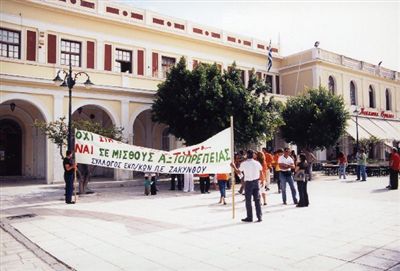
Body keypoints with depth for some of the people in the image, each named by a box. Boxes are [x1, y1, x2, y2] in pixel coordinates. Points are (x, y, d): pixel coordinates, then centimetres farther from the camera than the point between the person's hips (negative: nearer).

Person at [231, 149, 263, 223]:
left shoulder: (244, 163, -10)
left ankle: (249, 217, 9)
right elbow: (261, 173, 6)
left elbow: (238, 172, -1)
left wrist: (233, 166, 14)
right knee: (257, 200, 8)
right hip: (256, 182, 3)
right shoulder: (257, 163, 0)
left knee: (248, 201, 5)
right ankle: (259, 217, 10)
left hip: (248, 183, -3)